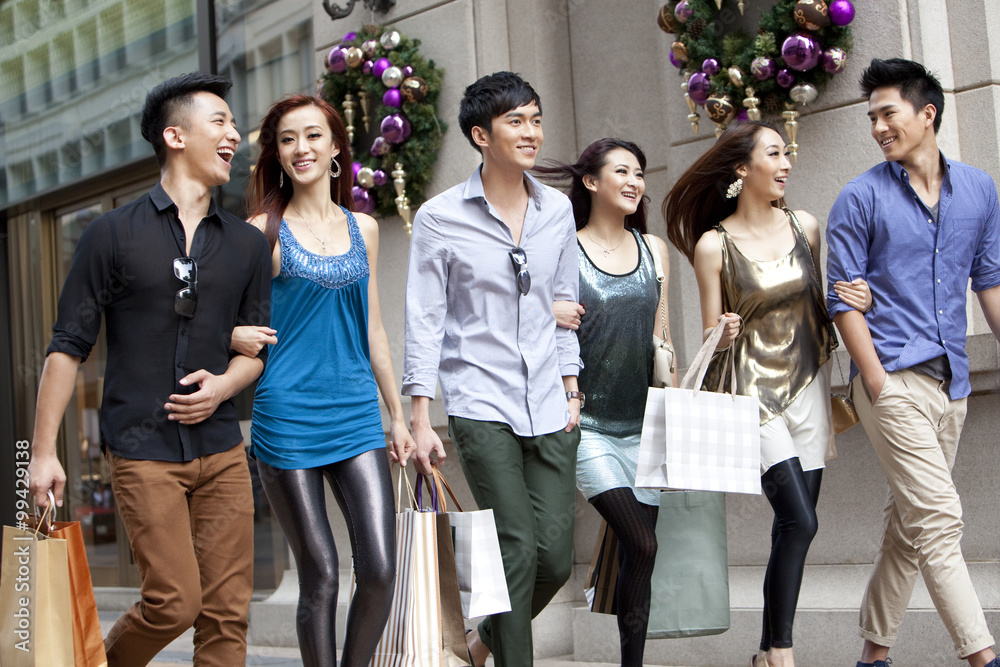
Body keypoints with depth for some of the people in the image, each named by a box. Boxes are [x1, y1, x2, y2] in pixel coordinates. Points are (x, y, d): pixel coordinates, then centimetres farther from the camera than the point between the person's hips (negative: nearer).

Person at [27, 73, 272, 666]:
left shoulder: (247, 243, 12)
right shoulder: (114, 234, 0)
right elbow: (69, 347, 0)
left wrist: (223, 385, -6)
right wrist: (44, 451, -5)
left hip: (221, 448, 4)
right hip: (143, 450, -4)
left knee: (227, 611, 0)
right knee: (175, 601, -9)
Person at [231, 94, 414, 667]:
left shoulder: (363, 228, 12)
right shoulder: (263, 232, 0)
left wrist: (398, 415, 17)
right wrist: (231, 335, -21)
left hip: (355, 413, 4)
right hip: (288, 416, -3)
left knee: (380, 569, -4)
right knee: (321, 576, 0)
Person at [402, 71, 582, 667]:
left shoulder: (558, 210, 10)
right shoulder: (440, 218, -3)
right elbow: (424, 320, -2)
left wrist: (571, 389, 14)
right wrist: (421, 419, -6)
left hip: (550, 409, 4)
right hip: (481, 405, -4)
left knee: (556, 556, 2)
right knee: (517, 550, -10)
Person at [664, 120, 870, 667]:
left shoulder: (805, 227, 6)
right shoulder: (714, 244, -5)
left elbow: (823, 307, 15)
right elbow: (712, 335, 1)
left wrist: (858, 299, -5)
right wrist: (724, 334, -21)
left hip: (808, 386, 5)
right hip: (755, 391, -4)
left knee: (794, 525, 4)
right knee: (798, 521, -15)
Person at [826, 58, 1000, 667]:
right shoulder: (861, 198, -2)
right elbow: (843, 297, -3)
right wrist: (877, 381, -10)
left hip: (951, 382, 5)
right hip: (893, 378, -5)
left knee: (910, 524, 9)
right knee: (939, 517, -12)